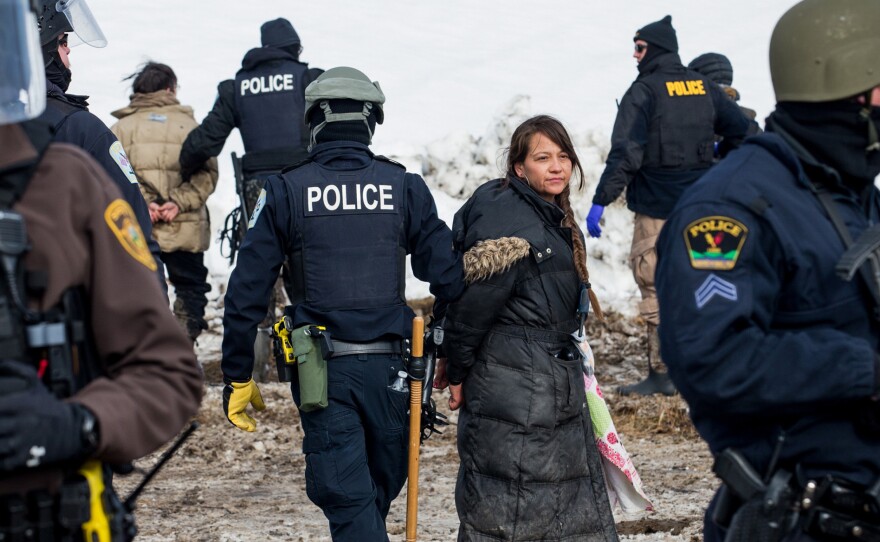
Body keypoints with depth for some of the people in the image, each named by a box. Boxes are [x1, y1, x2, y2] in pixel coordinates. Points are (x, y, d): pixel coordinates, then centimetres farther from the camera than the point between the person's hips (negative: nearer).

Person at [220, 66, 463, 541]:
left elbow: (247, 291, -3)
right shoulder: (405, 187, 1)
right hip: (389, 368, 2)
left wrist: (237, 378, 5)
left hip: (321, 372, -2)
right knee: (379, 493, 20)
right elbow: (448, 277, -1)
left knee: (348, 503, 0)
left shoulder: (285, 191, -2)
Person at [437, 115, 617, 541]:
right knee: (502, 505, -2)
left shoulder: (556, 219, 13)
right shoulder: (506, 218, -18)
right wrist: (457, 373, -10)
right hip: (510, 382, -10)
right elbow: (473, 302, -17)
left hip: (557, 375, 10)